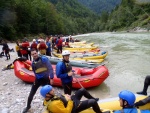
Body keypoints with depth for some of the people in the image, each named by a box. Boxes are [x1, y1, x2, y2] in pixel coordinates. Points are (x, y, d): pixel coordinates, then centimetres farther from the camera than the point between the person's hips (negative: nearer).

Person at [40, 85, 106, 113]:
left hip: (70, 100, 9)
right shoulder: (54, 104, -36)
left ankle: (94, 99, 38)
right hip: (73, 108, -9)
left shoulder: (50, 97, -8)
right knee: (93, 102, -14)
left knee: (83, 90, 14)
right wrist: (69, 101, -24)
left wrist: (65, 96, -2)